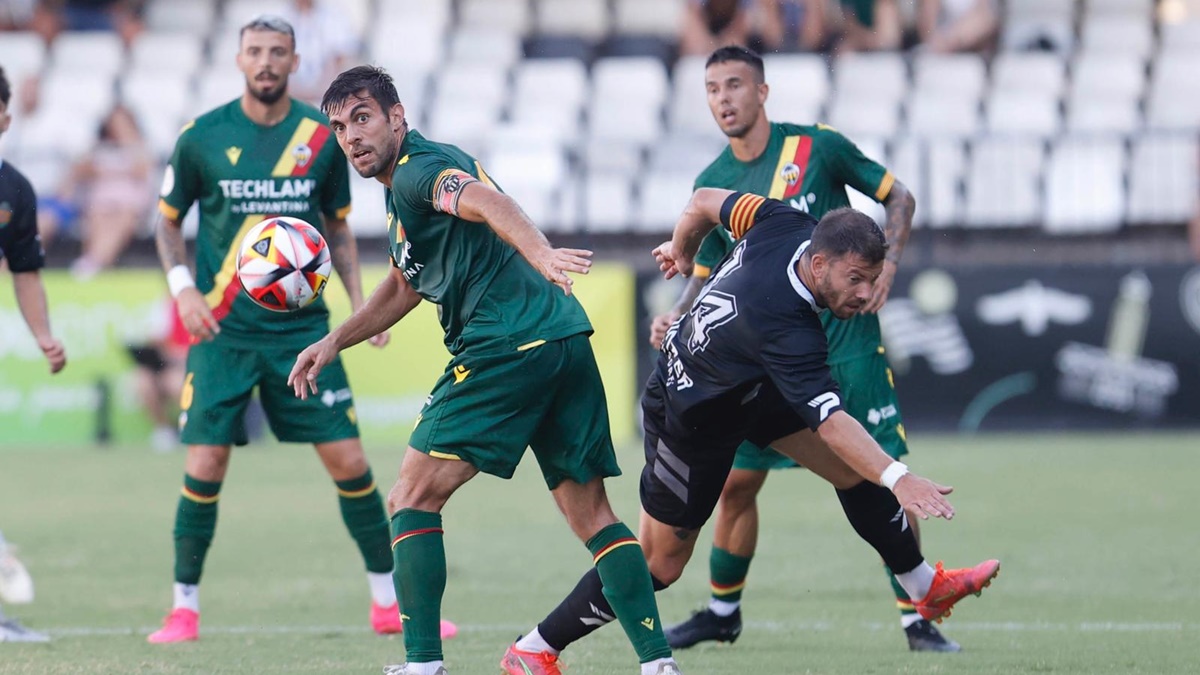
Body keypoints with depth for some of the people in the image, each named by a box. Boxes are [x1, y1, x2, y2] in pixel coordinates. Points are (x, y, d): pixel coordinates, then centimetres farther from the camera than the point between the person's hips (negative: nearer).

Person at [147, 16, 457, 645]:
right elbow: (168, 221, 9)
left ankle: (389, 602, 9)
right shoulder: (201, 137, -2)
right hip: (223, 330, -1)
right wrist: (182, 287, -7)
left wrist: (359, 301, 4)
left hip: (302, 327, 1)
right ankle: (184, 609, 7)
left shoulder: (323, 136, 3)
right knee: (204, 467, -8)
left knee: (349, 462, -3)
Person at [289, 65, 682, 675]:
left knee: (412, 499, -3)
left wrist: (539, 252, -46)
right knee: (591, 515, 9)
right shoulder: (402, 188, 25)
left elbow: (486, 200, -27)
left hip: (508, 346, -10)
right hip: (565, 340, 10)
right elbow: (407, 285, 40)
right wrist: (335, 341, 35)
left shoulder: (417, 170, -5)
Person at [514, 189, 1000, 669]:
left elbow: (705, 201, -4)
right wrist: (896, 478, -59)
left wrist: (681, 250, 17)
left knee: (855, 468, 1)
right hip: (691, 417, -9)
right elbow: (829, 424, -49)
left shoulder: (785, 225, -22)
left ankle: (926, 586, 17)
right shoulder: (782, 326, -43)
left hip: (751, 386, 9)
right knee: (660, 564, 2)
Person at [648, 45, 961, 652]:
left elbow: (898, 196, 4)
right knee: (736, 484, 3)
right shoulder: (712, 185, 4)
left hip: (847, 338, -3)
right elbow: (707, 273, 14)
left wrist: (886, 265, -10)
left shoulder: (818, 148, -6)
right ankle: (722, 613, 23)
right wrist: (676, 318, -5)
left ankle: (916, 621, 2)